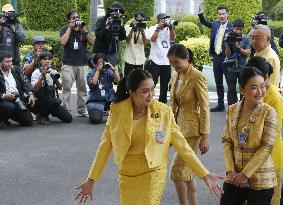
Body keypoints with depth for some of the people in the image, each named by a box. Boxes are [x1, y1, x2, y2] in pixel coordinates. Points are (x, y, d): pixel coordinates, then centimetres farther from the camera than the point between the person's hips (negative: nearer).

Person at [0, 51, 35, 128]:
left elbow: (23, 84, 16)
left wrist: (30, 94, -2)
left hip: (18, 100, 6)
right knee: (10, 106, -39)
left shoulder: (14, 71, 12)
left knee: (28, 121, -4)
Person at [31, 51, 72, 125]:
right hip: (41, 101, -5)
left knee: (68, 118, -8)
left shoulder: (53, 72, 13)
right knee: (54, 101, -38)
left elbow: (60, 88, 4)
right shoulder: (36, 73, -3)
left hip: (54, 101, 5)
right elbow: (35, 89, -16)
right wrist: (42, 76, -23)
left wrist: (56, 79, -14)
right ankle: (42, 115, -10)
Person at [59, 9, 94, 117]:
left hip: (82, 63, 2)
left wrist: (84, 30, -6)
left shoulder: (83, 30, 14)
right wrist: (70, 28, -8)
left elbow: (92, 42, 3)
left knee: (82, 87, 2)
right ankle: (66, 110, -4)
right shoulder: (65, 29, 7)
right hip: (68, 63, -2)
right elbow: (63, 42, -10)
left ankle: (81, 110, 8)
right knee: (67, 87, -7)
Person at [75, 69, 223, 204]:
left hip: (153, 174, -2)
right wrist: (91, 180, -1)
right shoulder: (117, 110, -8)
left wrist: (205, 175, -6)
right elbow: (105, 146, -1)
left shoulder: (163, 112, -10)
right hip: (126, 175, 2)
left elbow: (182, 145, -5)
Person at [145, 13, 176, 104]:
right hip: (155, 61, -4)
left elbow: (173, 39, -1)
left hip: (167, 62, 5)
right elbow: (153, 39, -16)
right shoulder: (153, 29, 1)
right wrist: (158, 27, -16)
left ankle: (162, 101, 20)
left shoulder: (168, 29, 11)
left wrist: (171, 28, -11)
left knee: (165, 84, 11)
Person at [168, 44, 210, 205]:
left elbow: (205, 108, -14)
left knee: (177, 171, -10)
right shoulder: (176, 77, 9)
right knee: (186, 173, 11)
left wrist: (205, 137, -15)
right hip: (180, 127, 8)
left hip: (192, 129, -8)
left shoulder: (197, 77, -14)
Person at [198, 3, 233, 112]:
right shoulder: (215, 25, 10)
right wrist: (200, 13, 6)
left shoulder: (231, 27, -8)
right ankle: (220, 105, 23)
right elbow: (203, 21, 21)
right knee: (218, 83, 13)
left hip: (226, 58, -6)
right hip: (216, 57, 6)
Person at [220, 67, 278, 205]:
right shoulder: (232, 110, 2)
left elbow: (267, 147, -14)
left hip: (260, 181, -3)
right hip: (234, 178, 4)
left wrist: (245, 174, -14)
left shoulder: (268, 112, -11)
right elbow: (226, 141, 4)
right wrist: (230, 170, -7)